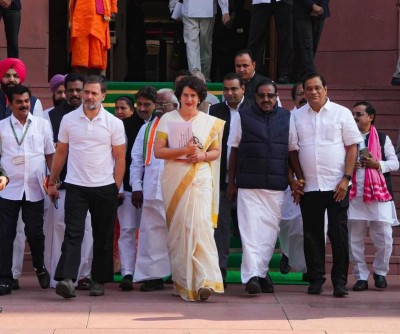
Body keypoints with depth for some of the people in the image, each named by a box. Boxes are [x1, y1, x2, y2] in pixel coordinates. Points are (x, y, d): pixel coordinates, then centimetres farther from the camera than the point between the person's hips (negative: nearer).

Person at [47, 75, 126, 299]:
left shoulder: (114, 123, 1)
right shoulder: (69, 120, 3)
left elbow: (120, 157, 4)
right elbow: (61, 153, 10)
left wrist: (116, 188, -1)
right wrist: (52, 182, 9)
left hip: (105, 188, 0)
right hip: (76, 186, 0)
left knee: (103, 237, 6)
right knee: (73, 233, -11)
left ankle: (99, 281, 15)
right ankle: (67, 279, -20)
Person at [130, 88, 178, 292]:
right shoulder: (147, 128, 17)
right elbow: (136, 159, 15)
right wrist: (136, 187, 8)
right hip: (151, 190, 4)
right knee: (151, 232, 3)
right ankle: (153, 276, 8)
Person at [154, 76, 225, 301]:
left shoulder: (210, 122, 9)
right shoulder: (168, 120, 6)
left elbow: (216, 151, 14)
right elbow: (158, 151, -1)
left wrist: (202, 156, -8)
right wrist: (184, 150, -13)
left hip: (200, 179, -1)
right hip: (174, 180, 1)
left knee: (201, 225, -14)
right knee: (178, 228, 1)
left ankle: (205, 280, -17)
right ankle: (183, 280, 10)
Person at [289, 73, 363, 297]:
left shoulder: (341, 113, 1)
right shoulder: (296, 117, 7)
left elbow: (352, 146, 0)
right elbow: (293, 149, 11)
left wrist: (346, 178, -8)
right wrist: (298, 178, 2)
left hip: (336, 186, -2)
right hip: (309, 186, 2)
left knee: (339, 234, -2)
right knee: (312, 234, 6)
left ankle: (340, 281, 3)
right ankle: (316, 279, 13)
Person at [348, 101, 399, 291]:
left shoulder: (382, 139, 6)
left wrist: (377, 164, -12)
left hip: (379, 194, -2)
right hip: (353, 195, 2)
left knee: (384, 237, -3)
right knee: (354, 239, 1)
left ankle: (380, 272, 17)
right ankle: (361, 276, 10)